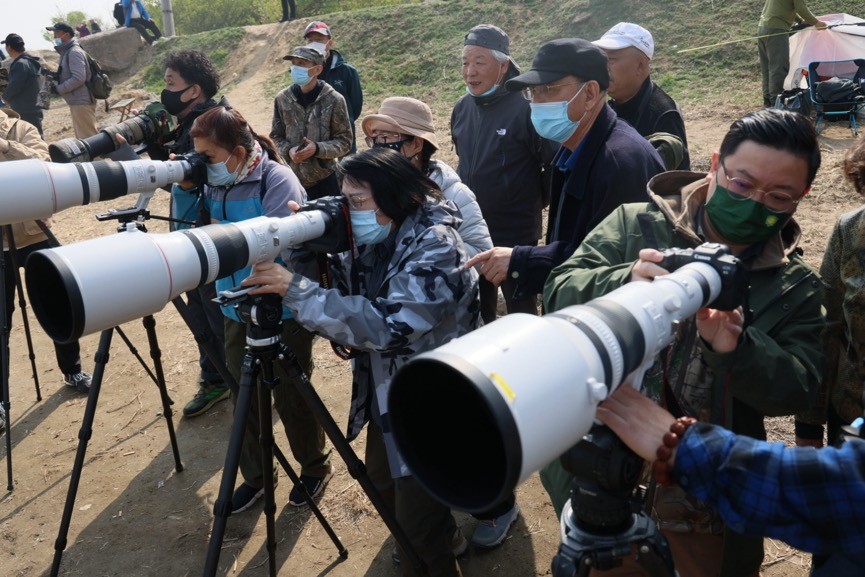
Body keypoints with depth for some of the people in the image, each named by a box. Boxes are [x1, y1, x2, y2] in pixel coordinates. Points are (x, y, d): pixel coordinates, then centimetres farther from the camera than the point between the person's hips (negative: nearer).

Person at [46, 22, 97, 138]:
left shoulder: (74, 52, -13)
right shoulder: (67, 52, 18)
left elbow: (78, 78, -22)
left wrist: (58, 89, -15)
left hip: (81, 102, -10)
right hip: (77, 102, 10)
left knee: (87, 137, -8)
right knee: (82, 137, 16)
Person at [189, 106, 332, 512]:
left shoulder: (278, 180, -18)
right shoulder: (213, 181, 2)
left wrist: (221, 230, -21)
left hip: (283, 312, -6)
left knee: (291, 397, 9)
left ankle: (315, 467, 34)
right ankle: (255, 476, 36)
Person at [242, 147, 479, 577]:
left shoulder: (436, 246, -26)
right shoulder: (376, 239, -1)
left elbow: (386, 324, -36)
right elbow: (344, 295, -1)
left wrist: (295, 289, -36)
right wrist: (302, 251, -16)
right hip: (384, 395, 9)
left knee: (419, 532, 2)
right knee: (383, 483, 28)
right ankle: (443, 538, 55)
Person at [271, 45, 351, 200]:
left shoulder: (333, 100, -6)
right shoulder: (282, 99, 2)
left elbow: (345, 141, -3)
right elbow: (276, 137, 10)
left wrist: (317, 149, -18)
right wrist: (288, 150, -12)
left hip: (325, 178, -2)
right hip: (292, 178, 2)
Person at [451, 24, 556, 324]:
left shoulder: (525, 108, -18)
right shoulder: (462, 107, 3)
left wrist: (536, 202, -4)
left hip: (516, 235, -6)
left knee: (521, 311, 10)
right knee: (477, 312, 20)